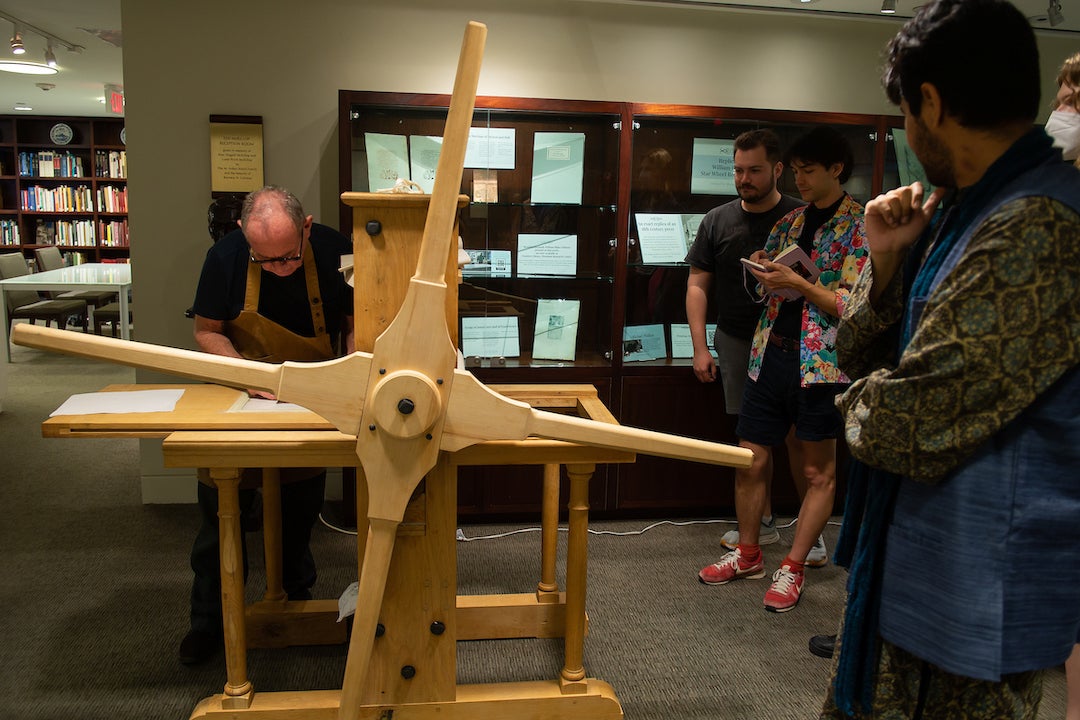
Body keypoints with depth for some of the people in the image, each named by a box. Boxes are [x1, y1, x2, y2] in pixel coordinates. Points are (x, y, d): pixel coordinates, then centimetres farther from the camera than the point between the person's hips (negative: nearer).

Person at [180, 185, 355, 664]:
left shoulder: (336, 252, -20)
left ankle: (296, 598, 38)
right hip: (240, 400, 0)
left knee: (300, 512, 14)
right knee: (220, 509, 4)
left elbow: (356, 323, -6)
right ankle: (210, 619, 23)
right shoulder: (225, 256, -19)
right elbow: (206, 331, -8)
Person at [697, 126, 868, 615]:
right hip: (770, 354, 6)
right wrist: (762, 271, -1)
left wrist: (798, 283, -18)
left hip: (820, 363, -6)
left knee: (818, 471, 7)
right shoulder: (789, 222, 14)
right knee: (750, 459, 10)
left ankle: (793, 567, 17)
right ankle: (748, 555, 26)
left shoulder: (858, 226, -5)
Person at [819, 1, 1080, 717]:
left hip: (975, 596, -9)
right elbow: (860, 353, 10)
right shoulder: (961, 210, 7)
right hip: (908, 563, 9)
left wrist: (865, 401, -4)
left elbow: (906, 428, -26)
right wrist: (888, 259, -6)